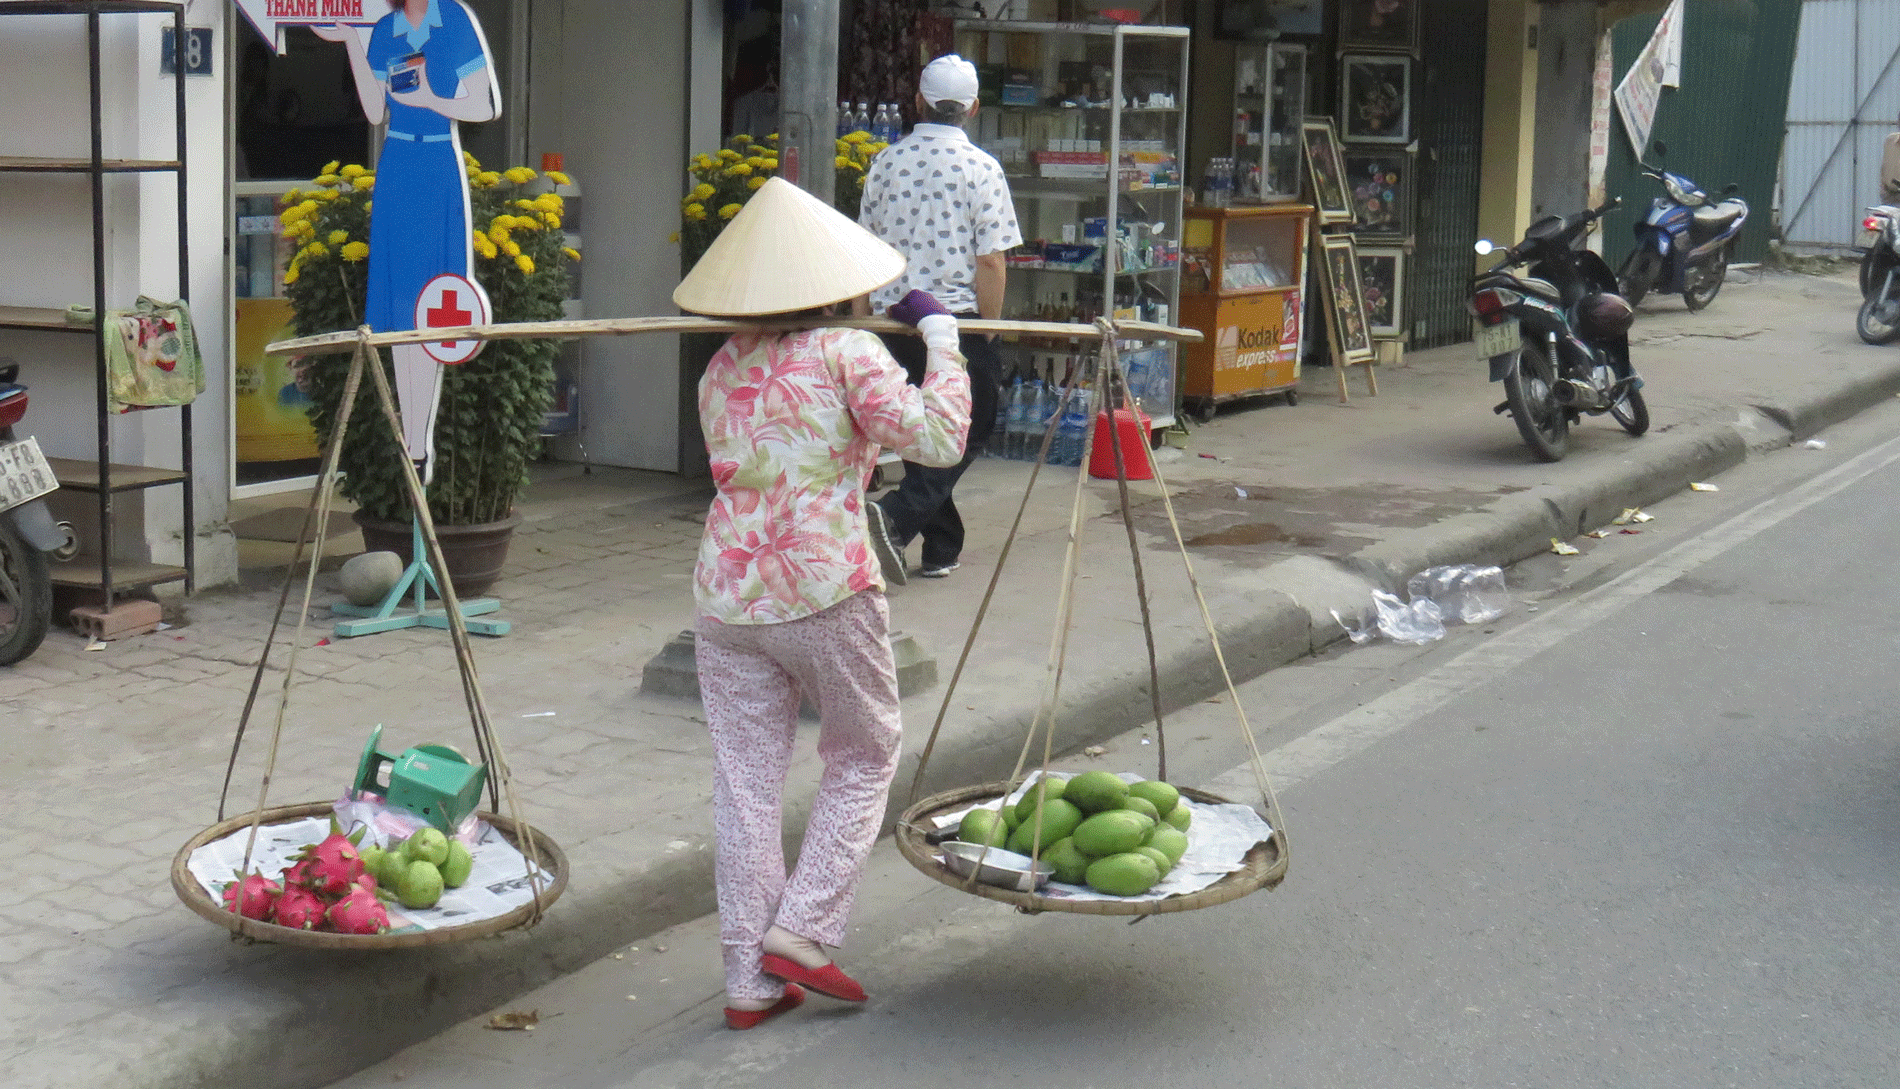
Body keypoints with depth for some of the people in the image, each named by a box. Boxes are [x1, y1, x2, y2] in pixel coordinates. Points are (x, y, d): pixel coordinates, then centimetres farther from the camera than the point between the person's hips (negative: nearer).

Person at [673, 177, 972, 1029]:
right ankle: (802, 929, 7)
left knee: (744, 782, 8)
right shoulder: (844, 353, -4)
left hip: (725, 597, 5)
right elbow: (937, 440, -8)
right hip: (825, 590, -5)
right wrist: (939, 337, 3)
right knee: (863, 759, 15)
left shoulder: (720, 370, 13)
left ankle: (750, 979, 12)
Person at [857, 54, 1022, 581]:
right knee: (968, 429, 5)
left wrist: (868, 321, 17)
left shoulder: (886, 162, 3)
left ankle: (941, 548, 20)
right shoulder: (981, 167, -8)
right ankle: (897, 515, -15)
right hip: (958, 320, -4)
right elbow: (990, 261, -11)